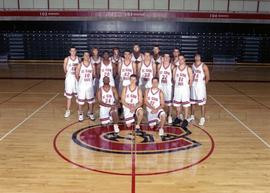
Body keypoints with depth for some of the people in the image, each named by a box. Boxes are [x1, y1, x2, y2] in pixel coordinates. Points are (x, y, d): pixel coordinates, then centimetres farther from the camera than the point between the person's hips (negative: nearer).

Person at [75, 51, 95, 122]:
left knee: (90, 100, 10)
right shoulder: (80, 65, -4)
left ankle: (90, 113, 25)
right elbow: (77, 75, 1)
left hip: (90, 85, 2)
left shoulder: (92, 65, 1)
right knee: (80, 100, 4)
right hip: (82, 85, -2)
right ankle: (80, 114, 18)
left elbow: (94, 75, 8)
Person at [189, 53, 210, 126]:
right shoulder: (192, 65, 8)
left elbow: (207, 77, -6)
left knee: (202, 103, 0)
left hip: (200, 86, -5)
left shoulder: (204, 66, -8)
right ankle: (192, 117, 26)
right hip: (193, 86, 5)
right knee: (192, 102, 13)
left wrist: (203, 84, -5)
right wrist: (191, 83, 4)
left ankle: (202, 118, 8)